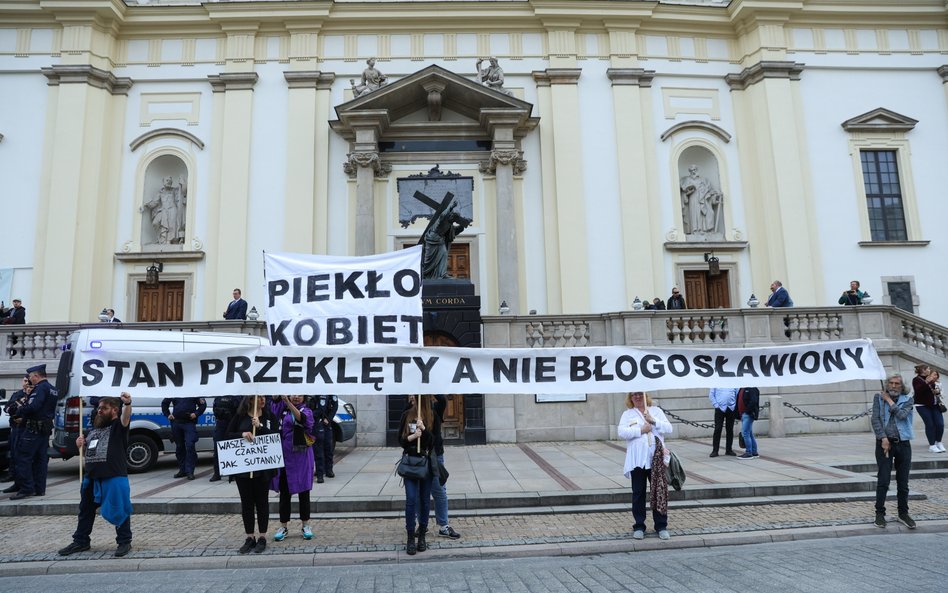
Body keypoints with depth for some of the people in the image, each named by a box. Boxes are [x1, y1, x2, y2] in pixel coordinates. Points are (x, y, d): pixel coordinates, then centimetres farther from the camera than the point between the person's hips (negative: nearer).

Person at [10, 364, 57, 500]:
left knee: (23, 458, -4)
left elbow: (32, 407, -26)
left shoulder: (40, 388, -14)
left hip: (33, 429, -9)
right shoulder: (52, 389, 16)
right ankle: (39, 489, 15)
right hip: (46, 429, 10)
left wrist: (20, 409, -7)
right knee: (40, 459, 12)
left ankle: (27, 489, -6)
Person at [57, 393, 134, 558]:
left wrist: (127, 403, -52)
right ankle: (81, 541, 36)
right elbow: (85, 450, 31)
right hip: (90, 477, 8)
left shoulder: (118, 426, -6)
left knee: (118, 510, -2)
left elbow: (126, 417, -30)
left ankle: (124, 542, 9)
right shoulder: (93, 429, 18)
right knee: (85, 510, 20)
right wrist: (79, 444, 7)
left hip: (114, 477, -8)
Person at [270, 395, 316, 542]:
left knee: (303, 492, 6)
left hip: (302, 457, -2)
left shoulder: (307, 411, -3)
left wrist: (288, 402, -37)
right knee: (284, 492, 8)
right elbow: (274, 400, -12)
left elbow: (302, 419, -25)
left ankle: (306, 526, 18)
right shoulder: (283, 410, 6)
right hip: (284, 456, 2)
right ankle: (283, 526, 20)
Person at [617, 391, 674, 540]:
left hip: (656, 459, 1)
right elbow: (621, 432, -8)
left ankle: (661, 526, 16)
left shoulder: (656, 411, 12)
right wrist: (640, 430, -13)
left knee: (660, 492, 3)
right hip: (637, 459, -1)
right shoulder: (627, 414, 7)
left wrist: (653, 421, -10)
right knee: (638, 493, 6)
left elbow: (668, 429, 3)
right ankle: (639, 526, 17)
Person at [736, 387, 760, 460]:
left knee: (745, 433, -10)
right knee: (750, 434, 14)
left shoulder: (752, 389, -11)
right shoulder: (741, 389, 16)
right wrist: (739, 413, 13)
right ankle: (754, 453, 21)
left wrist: (747, 410, -18)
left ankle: (749, 453, -5)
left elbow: (753, 401, -22)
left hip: (748, 414, -10)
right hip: (743, 414, 10)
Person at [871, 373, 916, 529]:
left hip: (903, 443, 2)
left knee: (903, 482, 8)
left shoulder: (907, 399, 7)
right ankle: (880, 513, 5)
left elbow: (902, 415, -12)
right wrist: (883, 438, -12)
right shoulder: (879, 397, 4)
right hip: (885, 442, -2)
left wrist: (889, 401, -5)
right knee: (883, 481, -4)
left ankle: (903, 513, 22)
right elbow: (875, 419, -3)